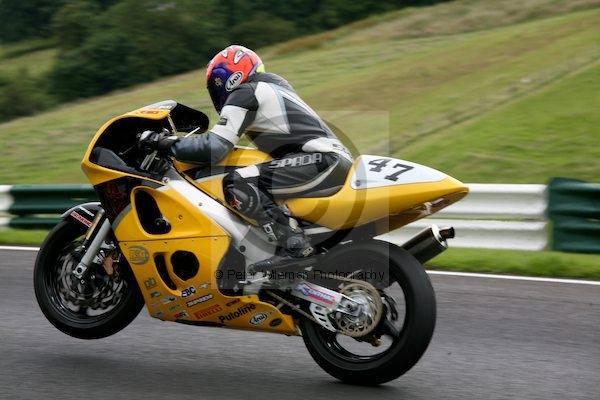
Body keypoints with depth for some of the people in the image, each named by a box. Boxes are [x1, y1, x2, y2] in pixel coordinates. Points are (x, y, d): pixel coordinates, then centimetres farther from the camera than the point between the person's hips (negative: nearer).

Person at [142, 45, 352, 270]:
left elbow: (214, 148, -11)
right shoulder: (273, 85, 25)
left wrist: (170, 145, 1)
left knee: (236, 184, -18)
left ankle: (294, 245, -25)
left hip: (323, 161, -10)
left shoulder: (244, 94, -2)